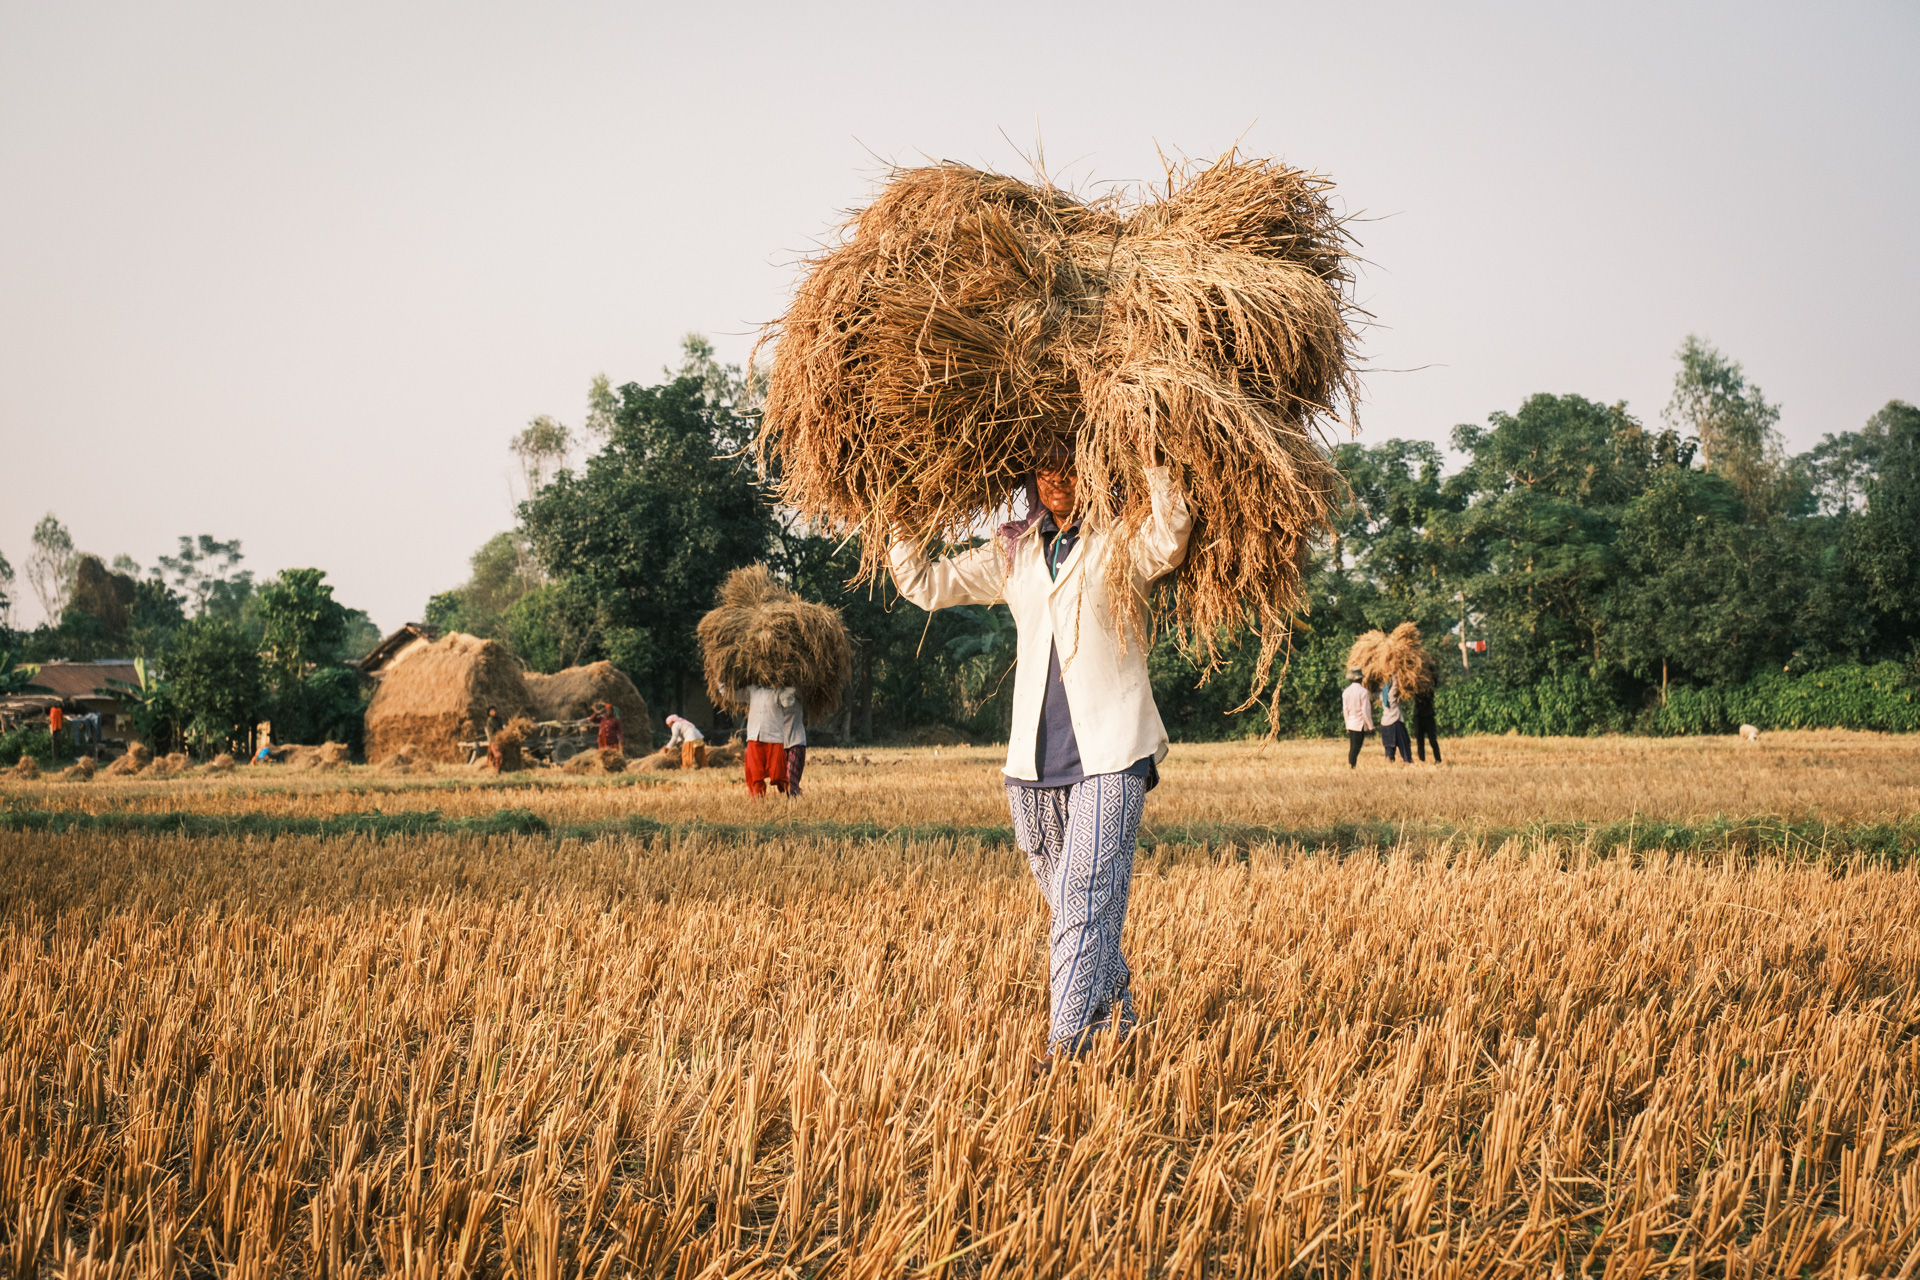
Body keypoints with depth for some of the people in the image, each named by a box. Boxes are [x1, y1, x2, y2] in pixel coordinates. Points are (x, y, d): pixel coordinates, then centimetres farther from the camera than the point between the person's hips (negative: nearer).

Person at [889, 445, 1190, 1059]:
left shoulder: (1119, 545, 0)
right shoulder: (1012, 554, 14)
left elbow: (1170, 542, -23)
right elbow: (926, 584, 18)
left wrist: (1156, 470, -27)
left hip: (1110, 753, -6)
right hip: (1036, 754, 6)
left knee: (1086, 894, -14)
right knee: (1063, 895, 13)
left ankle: (1067, 1042, -16)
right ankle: (1114, 1007, 31)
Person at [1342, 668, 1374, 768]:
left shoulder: (1346, 692, 6)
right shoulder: (1363, 692, -13)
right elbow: (1365, 710, -13)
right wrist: (1370, 726, -5)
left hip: (1350, 724, 6)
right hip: (1360, 724, -6)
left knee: (1352, 748, 11)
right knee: (1356, 748, -5)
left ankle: (1349, 766, 10)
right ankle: (1352, 766, -8)